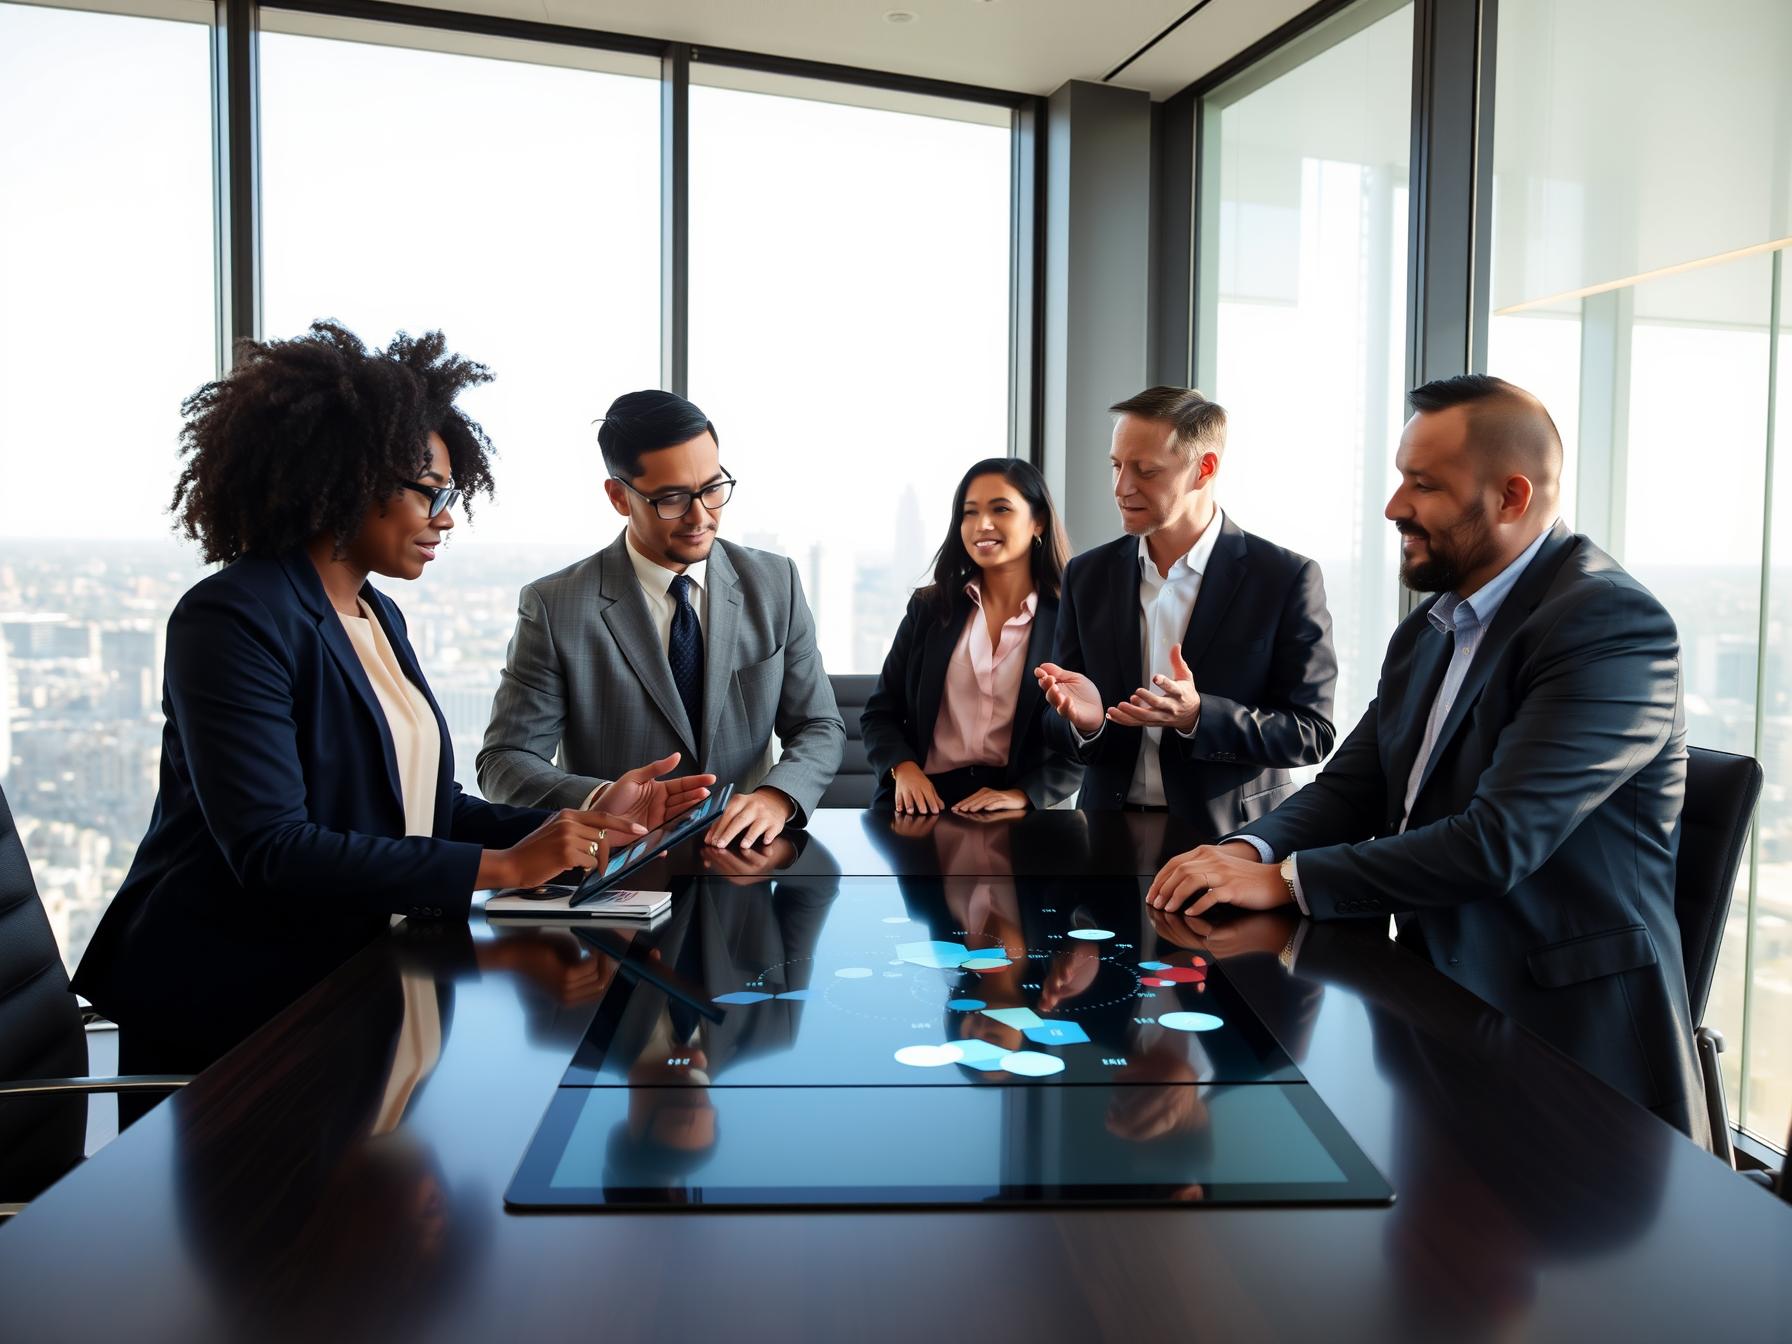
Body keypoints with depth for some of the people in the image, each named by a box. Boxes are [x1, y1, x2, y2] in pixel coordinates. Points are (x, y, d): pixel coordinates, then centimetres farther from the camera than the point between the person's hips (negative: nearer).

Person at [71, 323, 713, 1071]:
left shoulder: (379, 617, 13)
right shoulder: (233, 620, -15)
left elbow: (423, 806, 10)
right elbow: (271, 849, -24)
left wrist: (591, 826, -3)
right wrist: (503, 866, -24)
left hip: (352, 977, 8)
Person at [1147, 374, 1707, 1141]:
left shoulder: (1611, 625, -17)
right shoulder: (1429, 631, 11)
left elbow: (1497, 841, -25)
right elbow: (1351, 786, 8)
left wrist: (1284, 880, -22)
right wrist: (1250, 851, -13)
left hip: (1567, 1032, -7)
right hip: (1437, 1006, 7)